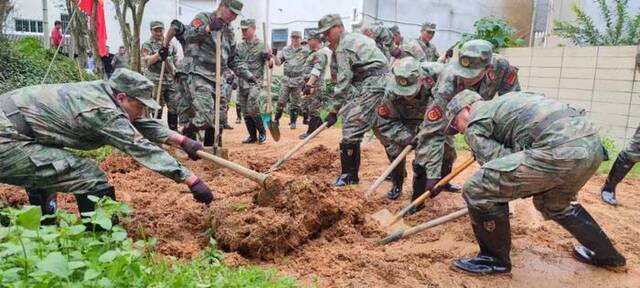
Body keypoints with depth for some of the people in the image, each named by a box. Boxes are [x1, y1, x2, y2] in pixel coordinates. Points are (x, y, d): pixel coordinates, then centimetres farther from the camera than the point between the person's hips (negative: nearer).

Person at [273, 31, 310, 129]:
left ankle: (293, 121, 17)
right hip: (286, 79, 1)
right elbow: (278, 63, 8)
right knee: (281, 101, -1)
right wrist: (275, 55, -9)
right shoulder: (285, 50, 7)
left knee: (295, 102, 6)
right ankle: (276, 120, 9)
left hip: (298, 80, -1)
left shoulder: (305, 50, 0)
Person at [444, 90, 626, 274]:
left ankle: (495, 259, 11)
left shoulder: (475, 124, 6)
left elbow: (498, 160, -5)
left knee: (477, 189, -5)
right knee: (553, 203, 35)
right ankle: (604, 253, 49)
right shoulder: (503, 103, 31)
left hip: (561, 150, -9)